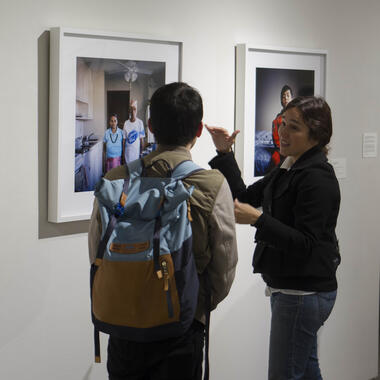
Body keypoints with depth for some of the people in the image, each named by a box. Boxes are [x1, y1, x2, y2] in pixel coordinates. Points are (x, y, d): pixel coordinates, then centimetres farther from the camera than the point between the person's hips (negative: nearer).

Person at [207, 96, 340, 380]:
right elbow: (246, 197, 15)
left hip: (304, 291, -10)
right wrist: (224, 153, 7)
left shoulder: (317, 178, -20)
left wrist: (258, 219, -32)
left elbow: (305, 244, -24)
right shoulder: (288, 170, 12)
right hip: (290, 289, 10)